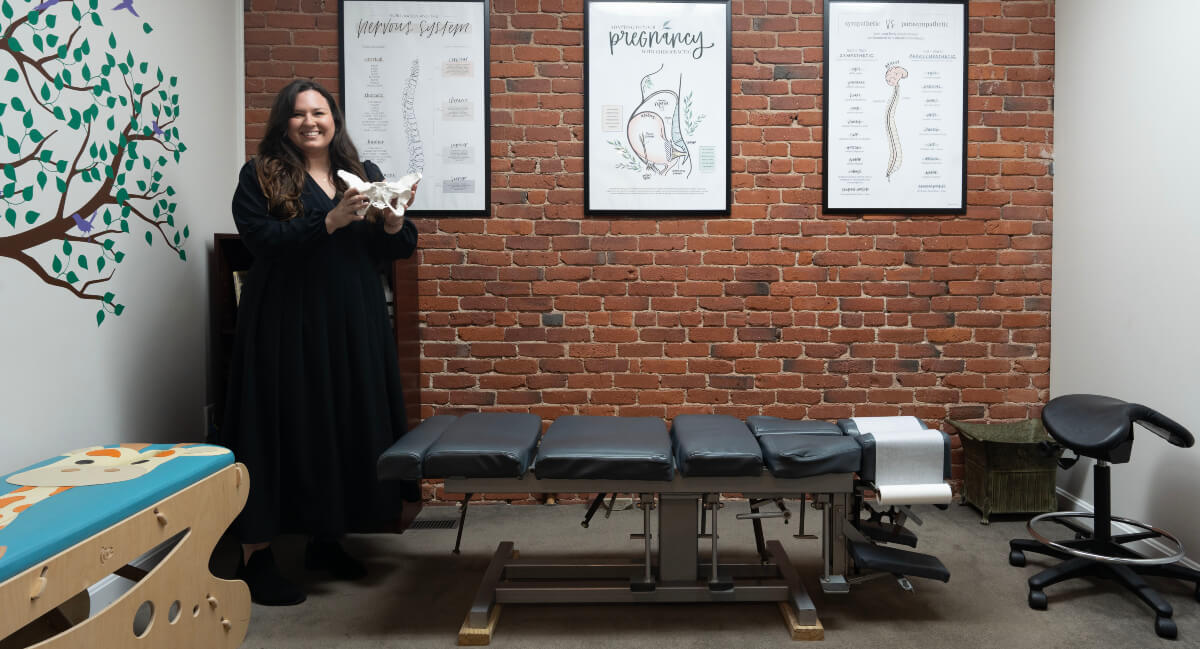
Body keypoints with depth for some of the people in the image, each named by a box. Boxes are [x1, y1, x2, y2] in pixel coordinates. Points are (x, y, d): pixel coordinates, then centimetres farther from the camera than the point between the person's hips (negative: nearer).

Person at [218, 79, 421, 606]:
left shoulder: (363, 174, 13)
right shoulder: (260, 177, 2)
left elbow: (394, 251, 11)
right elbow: (263, 240, -13)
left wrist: (392, 220, -10)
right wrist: (331, 221, -22)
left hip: (353, 325, 4)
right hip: (287, 325, -4)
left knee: (350, 425, 7)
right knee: (285, 430, -2)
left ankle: (326, 539, 23)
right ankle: (256, 554, 8)